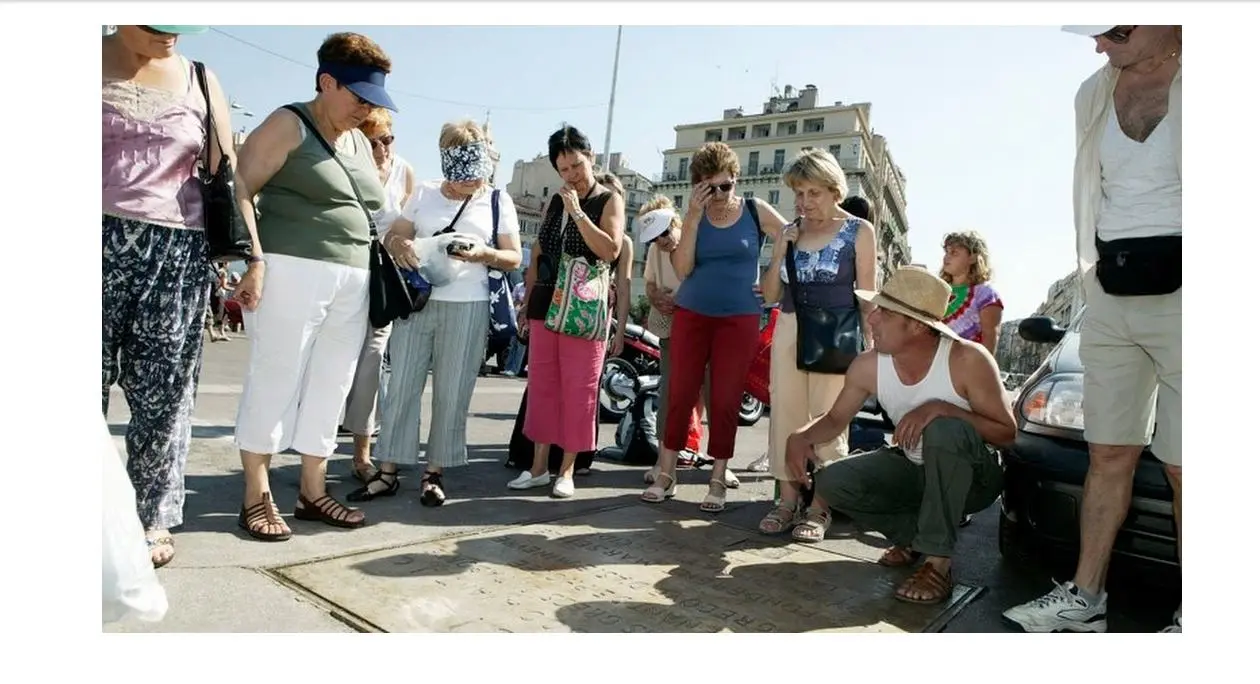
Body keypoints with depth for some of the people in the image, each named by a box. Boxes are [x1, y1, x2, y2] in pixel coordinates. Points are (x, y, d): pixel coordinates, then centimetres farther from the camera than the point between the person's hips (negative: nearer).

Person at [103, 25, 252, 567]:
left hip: (178, 252, 1)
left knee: (163, 393, 3)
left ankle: (154, 517, 15)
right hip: (104, 240, -1)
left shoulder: (200, 83, 13)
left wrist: (253, 254, 2)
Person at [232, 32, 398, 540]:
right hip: (290, 270, -6)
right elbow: (241, 188, -9)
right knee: (275, 382, -2)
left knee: (330, 388, 8)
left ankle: (313, 491, 18)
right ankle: (256, 496, 9)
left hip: (351, 282, 7)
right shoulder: (289, 125, -1)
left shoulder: (360, 143, 19)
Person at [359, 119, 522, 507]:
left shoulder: (498, 201, 5)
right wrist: (399, 244, -14)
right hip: (416, 301, 2)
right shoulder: (424, 192, 10)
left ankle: (433, 473, 15)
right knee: (402, 387, 4)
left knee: (451, 394, 3)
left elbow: (514, 258, 5)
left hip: (467, 307, -2)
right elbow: (392, 235, 10)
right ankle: (388, 472, 14)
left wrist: (485, 254, -16)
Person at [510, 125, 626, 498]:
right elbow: (537, 254, 18)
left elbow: (611, 250, -14)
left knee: (578, 390, -2)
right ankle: (539, 467, 17)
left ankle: (567, 470, 9)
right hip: (545, 304, 5)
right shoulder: (555, 202, 15)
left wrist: (578, 213, -17)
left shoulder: (610, 200, 1)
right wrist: (526, 303, 16)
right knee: (542, 386, 7)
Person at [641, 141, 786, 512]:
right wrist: (693, 217, -13)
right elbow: (682, 269, -8)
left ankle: (718, 482, 12)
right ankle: (665, 475, 12)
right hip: (691, 315, 2)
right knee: (681, 394, 1)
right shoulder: (694, 217, 4)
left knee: (725, 400, 1)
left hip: (740, 319, -1)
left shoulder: (756, 211, 0)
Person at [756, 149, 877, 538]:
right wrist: (779, 254, -1)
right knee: (785, 415, 4)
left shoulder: (859, 231, 2)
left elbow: (867, 293, 0)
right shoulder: (789, 232, 12)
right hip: (789, 331, 4)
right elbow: (770, 295, 12)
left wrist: (868, 344, -6)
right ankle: (787, 501, 13)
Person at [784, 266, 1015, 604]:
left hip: (973, 476, -4)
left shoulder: (967, 360, -25)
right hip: (914, 469, 4)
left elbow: (1007, 432, -19)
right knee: (832, 482, -16)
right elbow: (836, 419, 1)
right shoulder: (869, 366, -12)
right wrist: (801, 436, -22)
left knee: (945, 430, -38)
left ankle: (937, 561, -24)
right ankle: (914, 535, 8)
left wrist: (940, 408, -35)